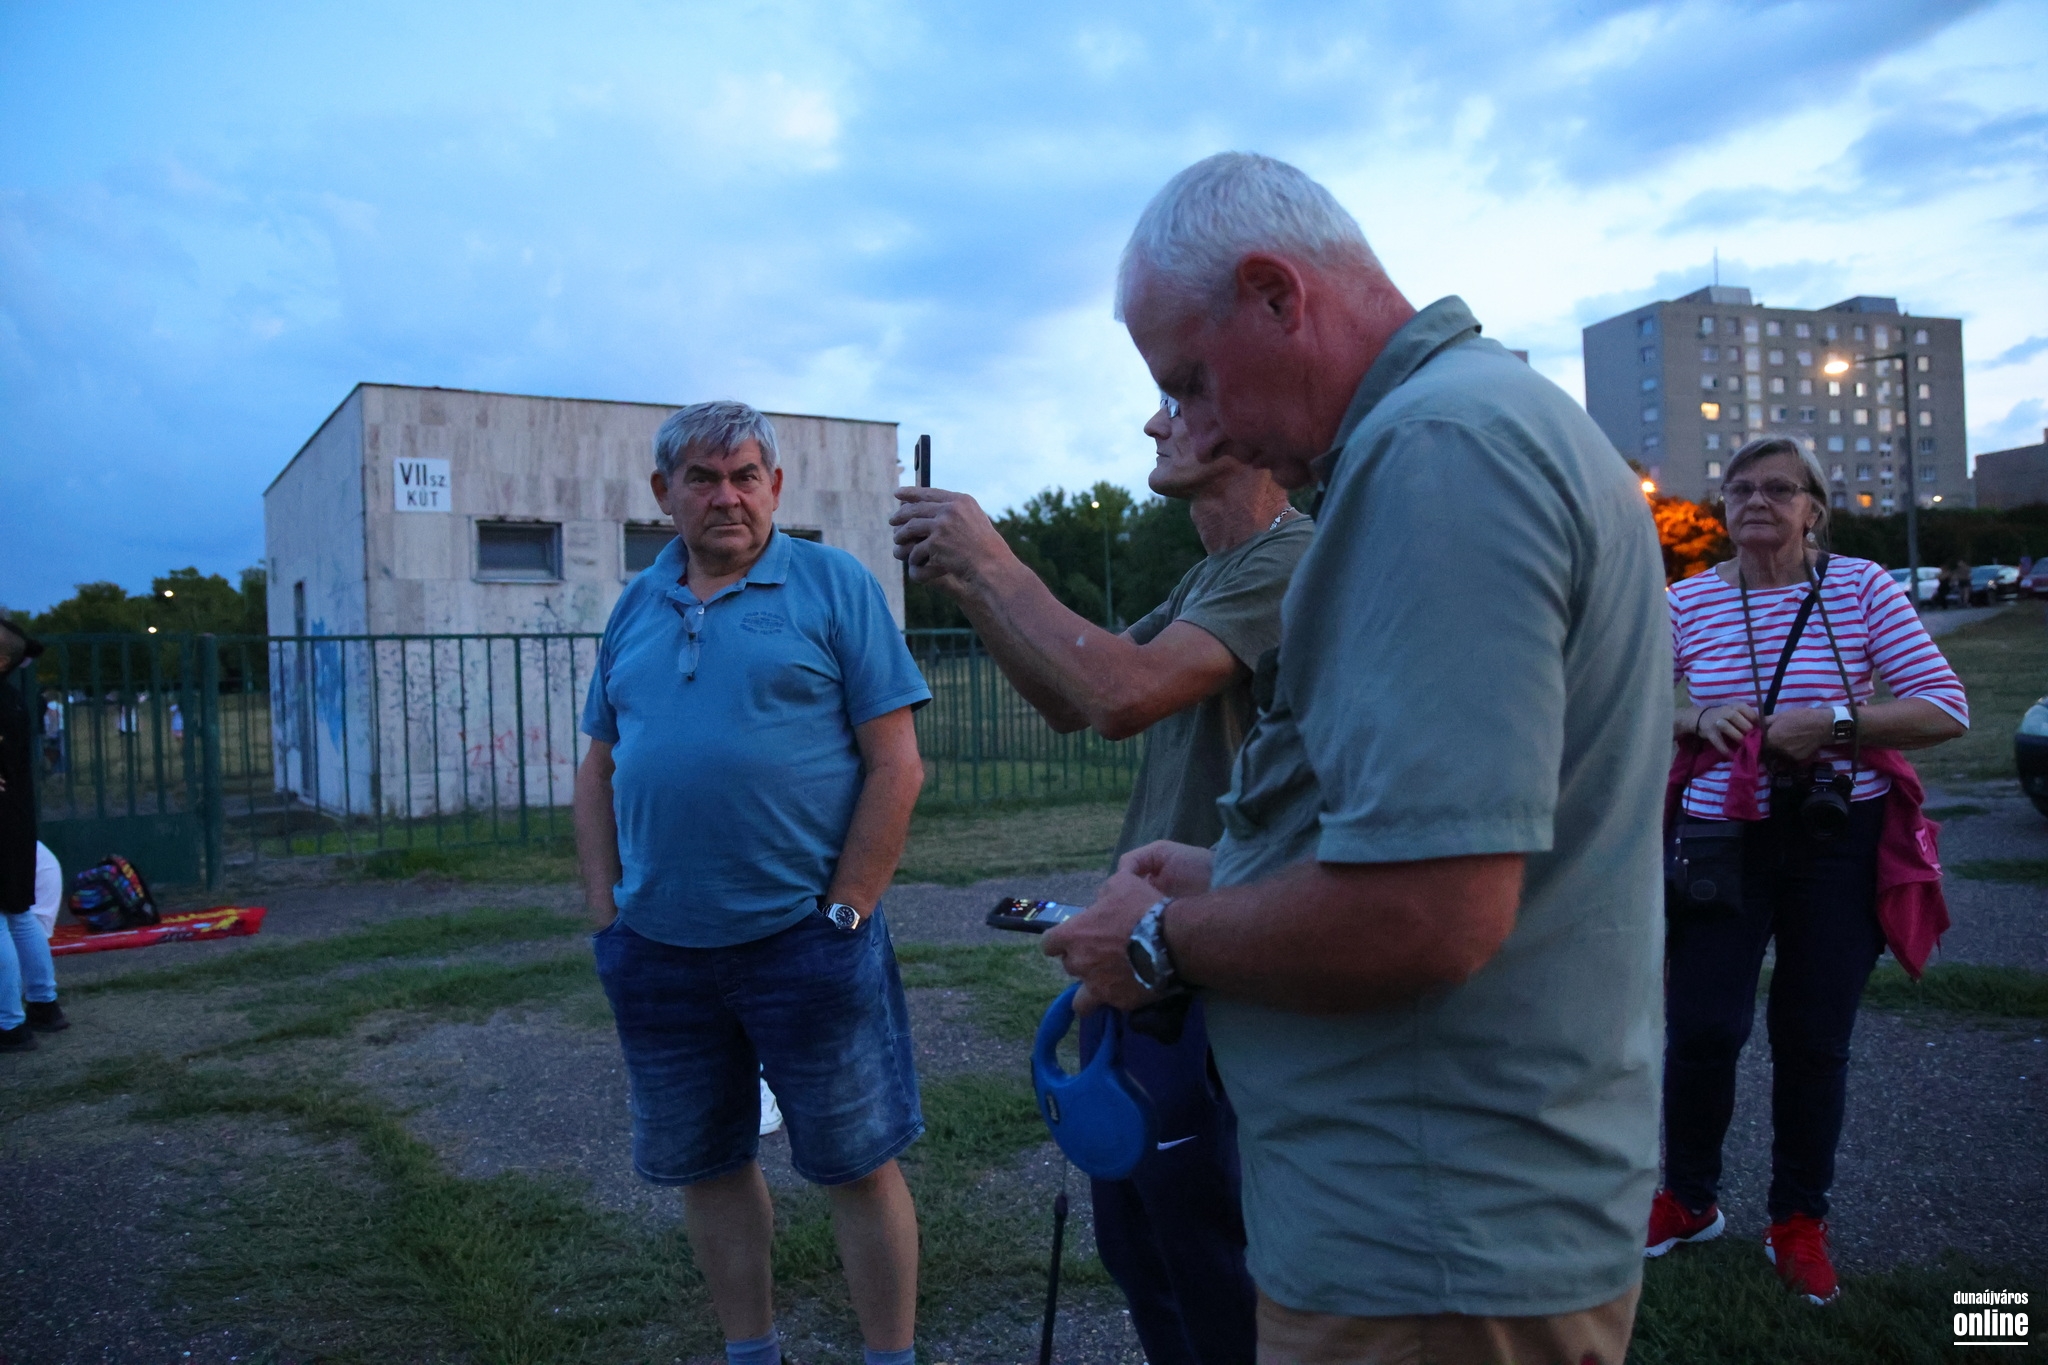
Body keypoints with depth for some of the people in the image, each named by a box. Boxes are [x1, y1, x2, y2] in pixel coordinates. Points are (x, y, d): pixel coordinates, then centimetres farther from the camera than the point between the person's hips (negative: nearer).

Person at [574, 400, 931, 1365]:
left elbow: (896, 762, -8)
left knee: (857, 1163, 5)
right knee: (704, 1165, 16)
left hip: (802, 940, -5)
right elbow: (598, 770, 15)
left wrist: (845, 914, -11)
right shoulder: (636, 607, 10)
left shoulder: (833, 585, -4)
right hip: (658, 950, 5)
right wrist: (607, 915, 6)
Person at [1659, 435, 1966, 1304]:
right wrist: (1699, 720, -14)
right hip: (1723, 839, 0)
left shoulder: (1861, 588, -3)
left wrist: (1832, 725, -19)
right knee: (1701, 1029, -1)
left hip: (1838, 840, 0)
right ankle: (1687, 1200, 24)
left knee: (1814, 1040, 8)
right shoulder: (1692, 600, 0)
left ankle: (1800, 1221, 29)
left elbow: (1946, 709, -6)